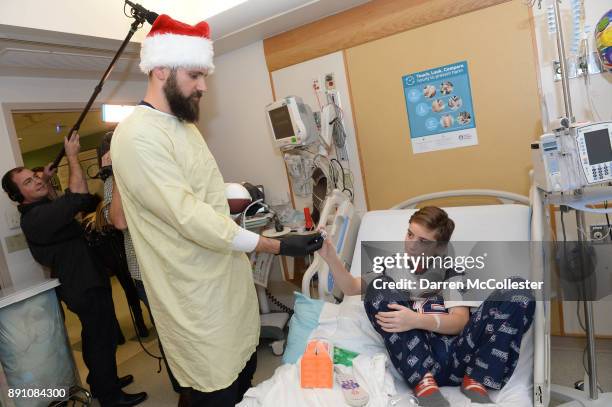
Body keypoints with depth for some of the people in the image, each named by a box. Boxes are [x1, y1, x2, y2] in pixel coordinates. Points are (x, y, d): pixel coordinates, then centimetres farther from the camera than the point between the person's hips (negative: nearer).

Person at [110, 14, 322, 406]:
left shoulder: (183, 124, 10)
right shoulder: (137, 136, -21)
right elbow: (191, 217, -26)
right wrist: (276, 245, -25)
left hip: (226, 272, 9)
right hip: (196, 291, -9)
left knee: (244, 371, 21)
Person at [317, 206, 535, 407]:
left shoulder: (452, 270, 17)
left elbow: (460, 321, 0)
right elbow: (351, 287, 11)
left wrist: (417, 320, -19)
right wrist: (330, 256, -6)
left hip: (459, 354, 0)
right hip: (417, 359, 1)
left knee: (518, 292, -15)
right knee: (379, 287, -20)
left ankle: (476, 382, -17)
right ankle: (424, 384, -26)